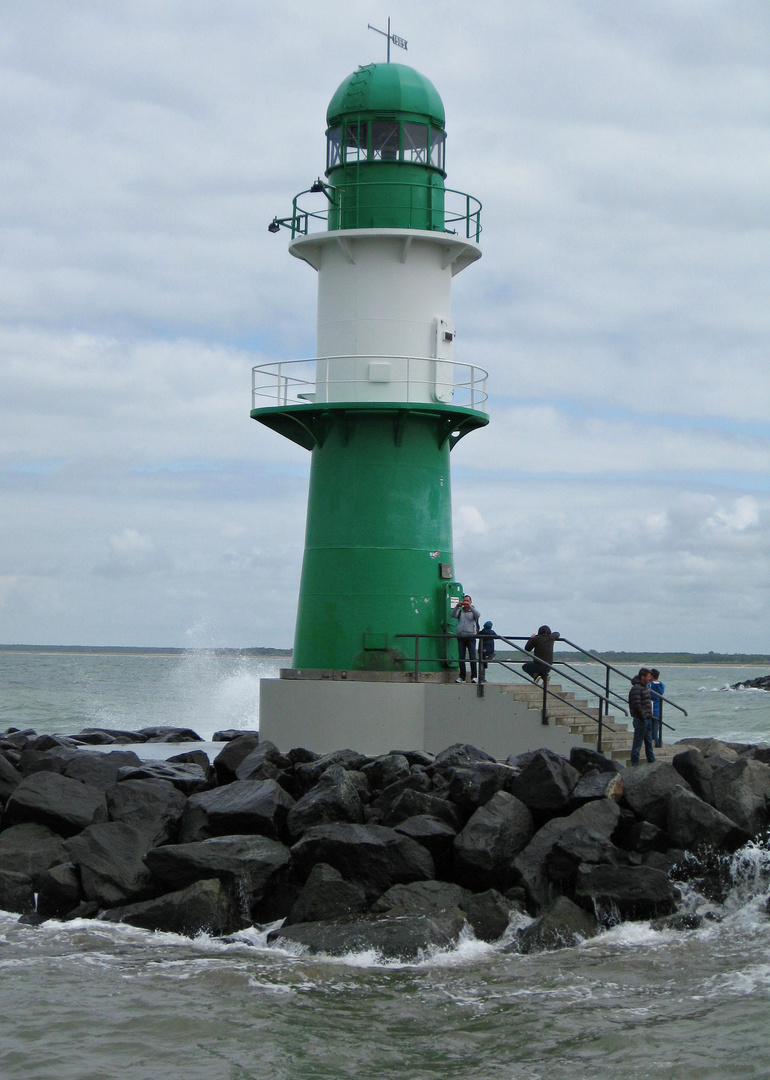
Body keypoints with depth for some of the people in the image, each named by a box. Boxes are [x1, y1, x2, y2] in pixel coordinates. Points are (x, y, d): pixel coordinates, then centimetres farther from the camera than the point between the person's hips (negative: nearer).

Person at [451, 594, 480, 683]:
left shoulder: (473, 611, 10)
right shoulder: (460, 611, 15)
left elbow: (477, 615, -11)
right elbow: (453, 615, -3)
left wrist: (470, 606, -21)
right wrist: (457, 606, -17)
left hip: (471, 636, -2)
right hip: (461, 636, 2)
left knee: (472, 657, -9)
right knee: (461, 658, 0)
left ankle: (474, 677, -7)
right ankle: (462, 677, 4)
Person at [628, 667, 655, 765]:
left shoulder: (645, 687, 15)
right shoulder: (636, 689, -16)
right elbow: (637, 705, -22)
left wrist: (650, 716, 14)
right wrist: (643, 717, -19)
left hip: (647, 719, 9)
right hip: (641, 720, -9)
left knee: (649, 742, 14)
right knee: (637, 743, -4)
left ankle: (652, 762, 21)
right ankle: (635, 764, 0)